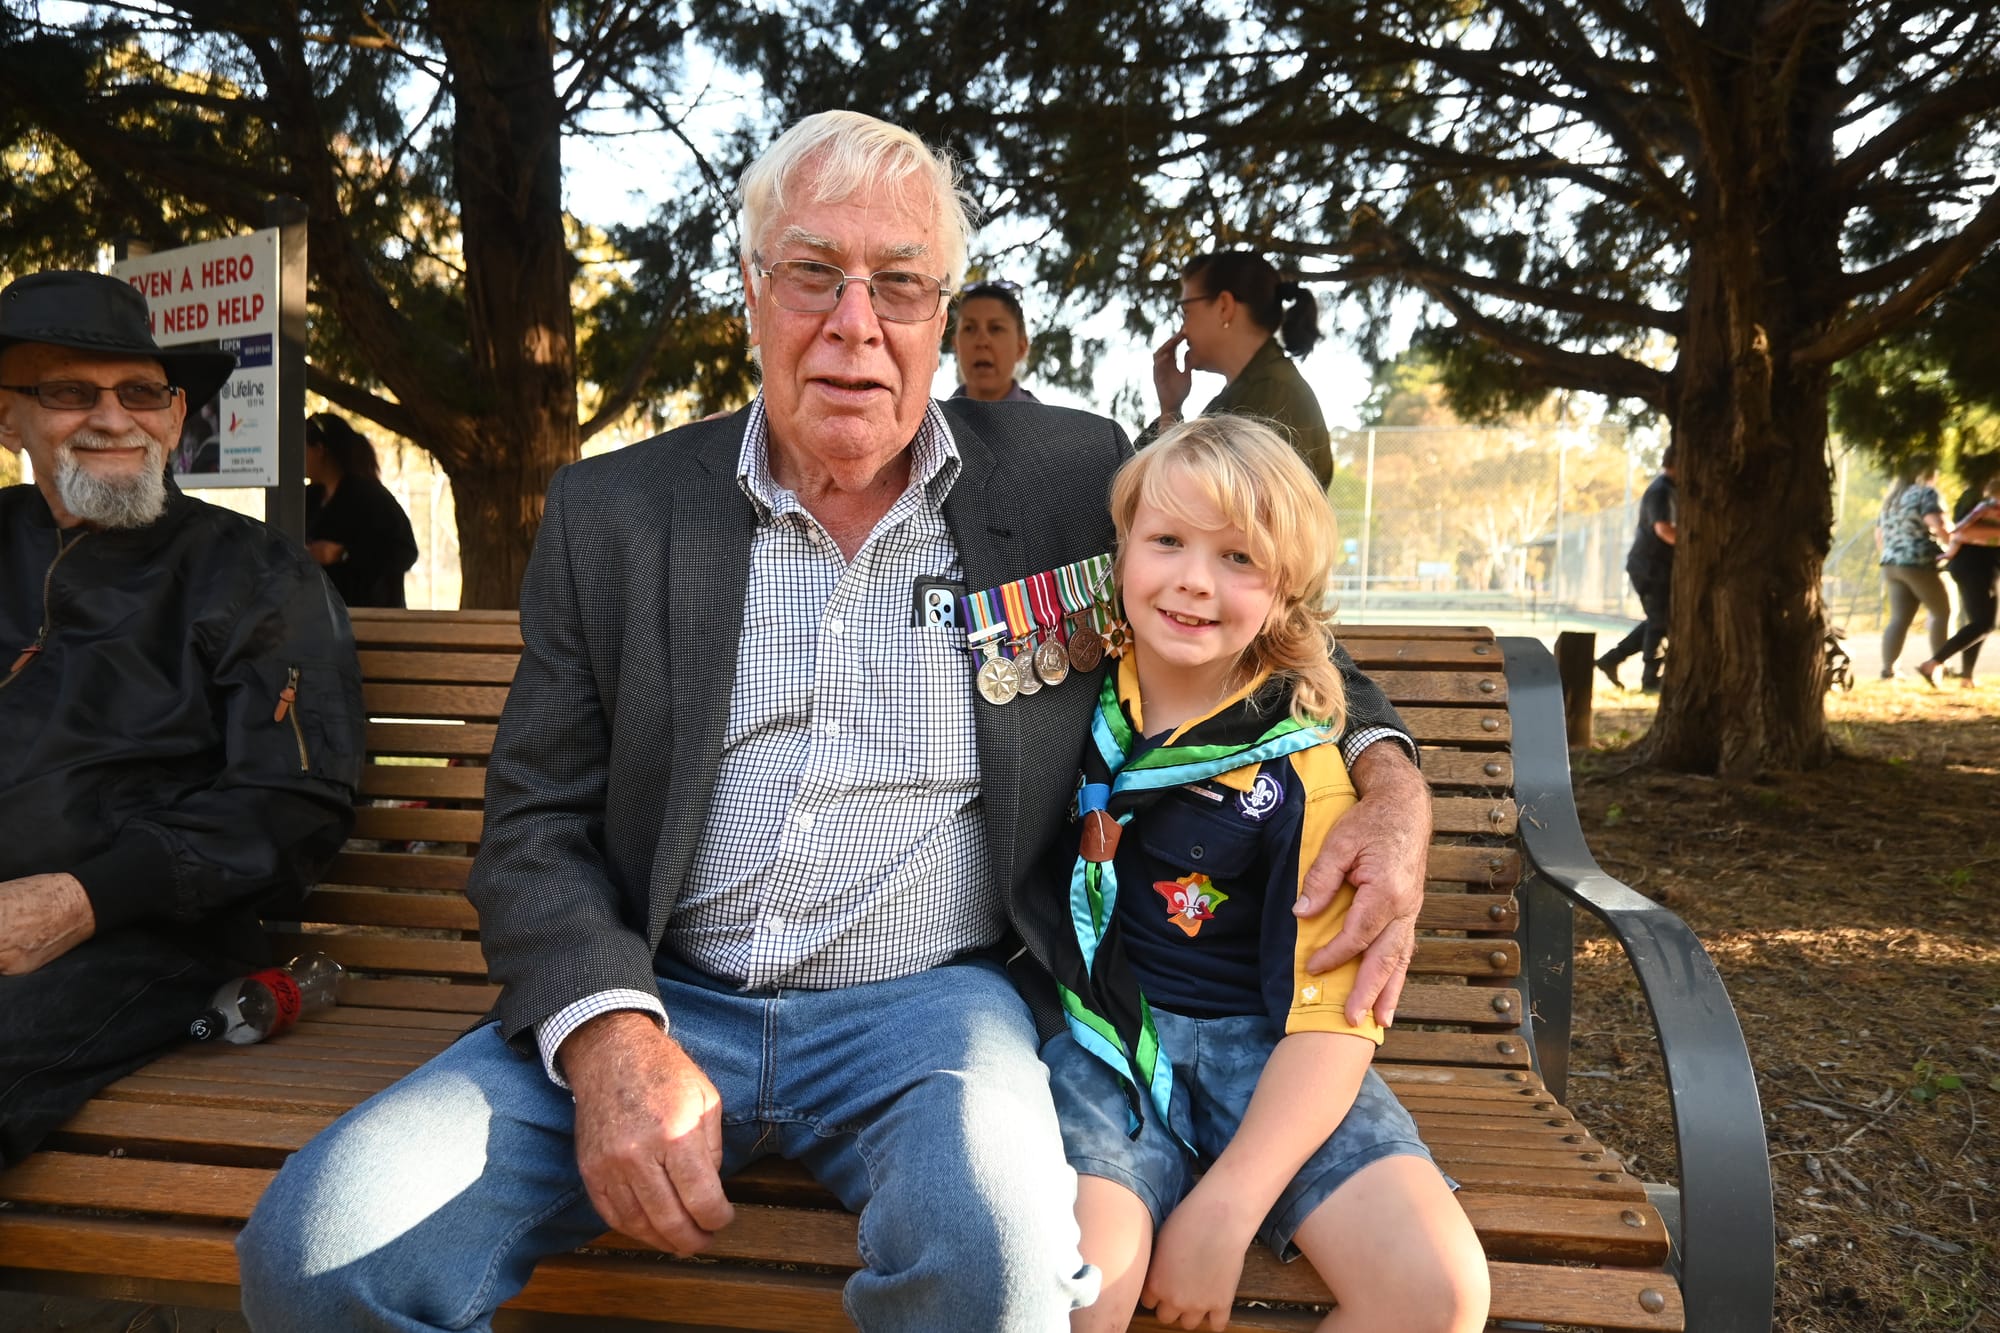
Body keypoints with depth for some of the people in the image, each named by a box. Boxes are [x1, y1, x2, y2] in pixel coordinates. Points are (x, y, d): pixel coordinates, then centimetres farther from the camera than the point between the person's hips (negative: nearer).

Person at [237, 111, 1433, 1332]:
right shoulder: (611, 516, 5)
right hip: (657, 1004, 2)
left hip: (927, 1005, -1)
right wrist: (608, 1035, -15)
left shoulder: (1066, 479, 3)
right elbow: (538, 826, 4)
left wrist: (1386, 777, -4)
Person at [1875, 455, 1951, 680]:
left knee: (1899, 618, 3)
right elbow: (1937, 526, -18)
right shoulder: (1926, 492, -4)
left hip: (1892, 565, 7)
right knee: (1942, 611, 9)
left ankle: (1888, 668, -7)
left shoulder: (1892, 498, 20)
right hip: (1919, 564, -7)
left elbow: (1879, 536, 22)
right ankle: (1938, 664, 10)